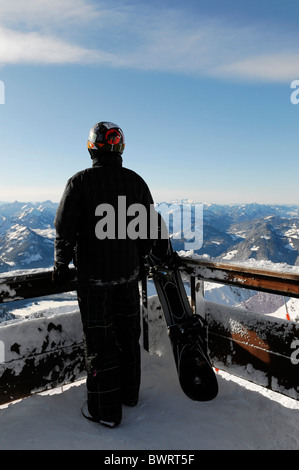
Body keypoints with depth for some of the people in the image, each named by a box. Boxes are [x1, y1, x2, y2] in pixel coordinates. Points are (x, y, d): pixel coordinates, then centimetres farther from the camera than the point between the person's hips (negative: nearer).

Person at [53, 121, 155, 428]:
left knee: (100, 340, 6)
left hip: (94, 276, -4)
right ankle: (129, 393, 37)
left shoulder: (80, 182, -12)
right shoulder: (136, 181, 1)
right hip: (129, 273, 5)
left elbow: (65, 230, -12)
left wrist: (61, 266, 3)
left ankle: (105, 411, 20)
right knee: (128, 334, 18)